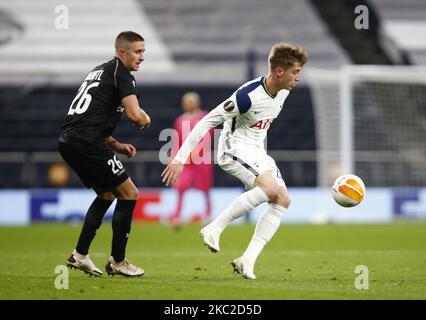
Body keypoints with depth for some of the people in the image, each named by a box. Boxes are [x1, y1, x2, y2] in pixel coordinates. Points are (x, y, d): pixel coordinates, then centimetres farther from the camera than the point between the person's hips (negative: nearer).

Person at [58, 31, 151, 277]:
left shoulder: (100, 71, 24)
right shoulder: (121, 74, -5)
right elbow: (135, 115, -18)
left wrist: (115, 146, 19)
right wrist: (146, 119, 6)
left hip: (68, 141, 9)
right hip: (87, 144, -9)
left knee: (107, 194, 24)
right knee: (129, 194, 1)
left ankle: (80, 255, 22)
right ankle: (117, 262, 6)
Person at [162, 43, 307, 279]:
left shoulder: (283, 90, -1)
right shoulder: (248, 96, -26)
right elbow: (208, 122, -23)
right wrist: (180, 158, -24)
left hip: (257, 152, 9)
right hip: (235, 149, -9)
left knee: (283, 200, -6)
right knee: (270, 187, -30)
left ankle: (247, 260, -8)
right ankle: (214, 229, -22)